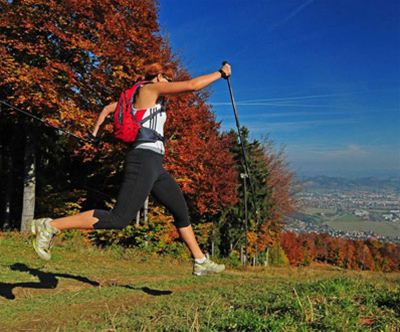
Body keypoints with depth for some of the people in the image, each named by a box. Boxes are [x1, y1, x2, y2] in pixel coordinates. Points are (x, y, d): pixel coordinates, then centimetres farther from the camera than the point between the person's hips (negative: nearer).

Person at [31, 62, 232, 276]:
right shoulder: (151, 88, -1)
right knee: (119, 219, -16)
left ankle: (200, 262, 22)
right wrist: (221, 73, 2)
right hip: (144, 160, -11)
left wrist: (95, 131, 31)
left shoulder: (137, 96, 24)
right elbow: (192, 85, -9)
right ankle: (50, 226, -13)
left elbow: (108, 108, 29)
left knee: (181, 211, 14)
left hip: (155, 166, 11)